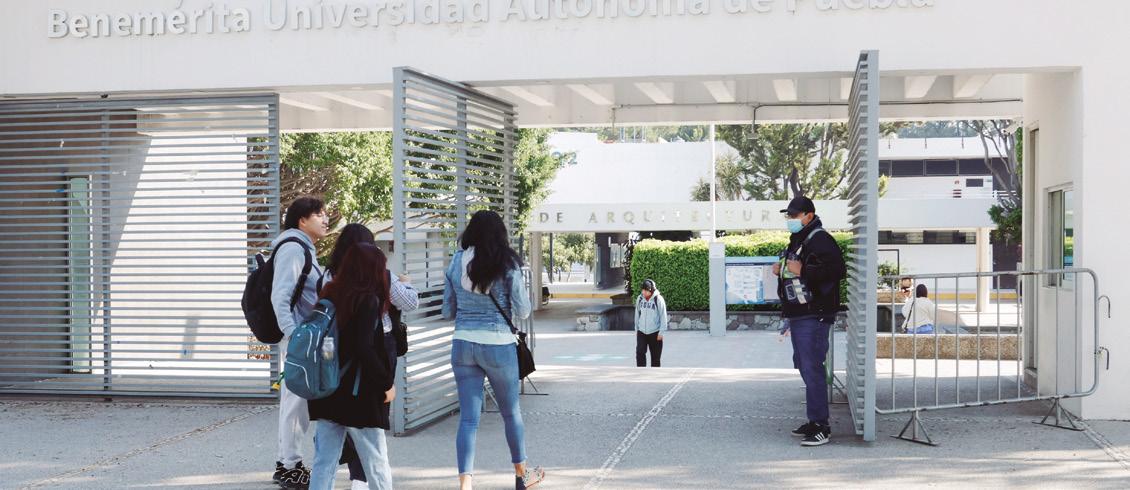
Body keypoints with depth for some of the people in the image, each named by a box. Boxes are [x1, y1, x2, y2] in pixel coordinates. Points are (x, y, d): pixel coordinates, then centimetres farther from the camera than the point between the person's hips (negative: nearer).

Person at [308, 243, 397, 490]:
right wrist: (387, 383, -11)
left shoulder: (331, 294, 7)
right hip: (358, 394, -6)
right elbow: (364, 348, -20)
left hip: (327, 393, 6)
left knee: (324, 462, 8)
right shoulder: (368, 300, -13)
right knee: (376, 463, 6)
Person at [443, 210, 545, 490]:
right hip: (498, 346, -2)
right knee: (511, 412, 16)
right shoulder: (507, 264, -7)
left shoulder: (457, 262, 2)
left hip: (463, 344, 2)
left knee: (468, 418, 4)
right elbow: (522, 311, -5)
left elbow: (448, 312, 8)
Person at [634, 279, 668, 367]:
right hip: (641, 332, 3)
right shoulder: (640, 299, 2)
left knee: (655, 357, 4)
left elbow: (663, 316, -8)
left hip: (654, 333, -3)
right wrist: (637, 329, 14)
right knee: (640, 352, -11)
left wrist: (661, 332, -11)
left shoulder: (658, 299, -11)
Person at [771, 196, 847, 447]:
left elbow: (837, 269, -27)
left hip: (814, 316, -11)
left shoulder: (820, 240, -13)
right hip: (797, 315, 11)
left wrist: (802, 271, -25)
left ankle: (821, 427, -8)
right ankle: (814, 421, 23)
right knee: (804, 367, 15)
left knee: (812, 369, -12)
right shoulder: (797, 240, 19)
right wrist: (781, 271, 13)